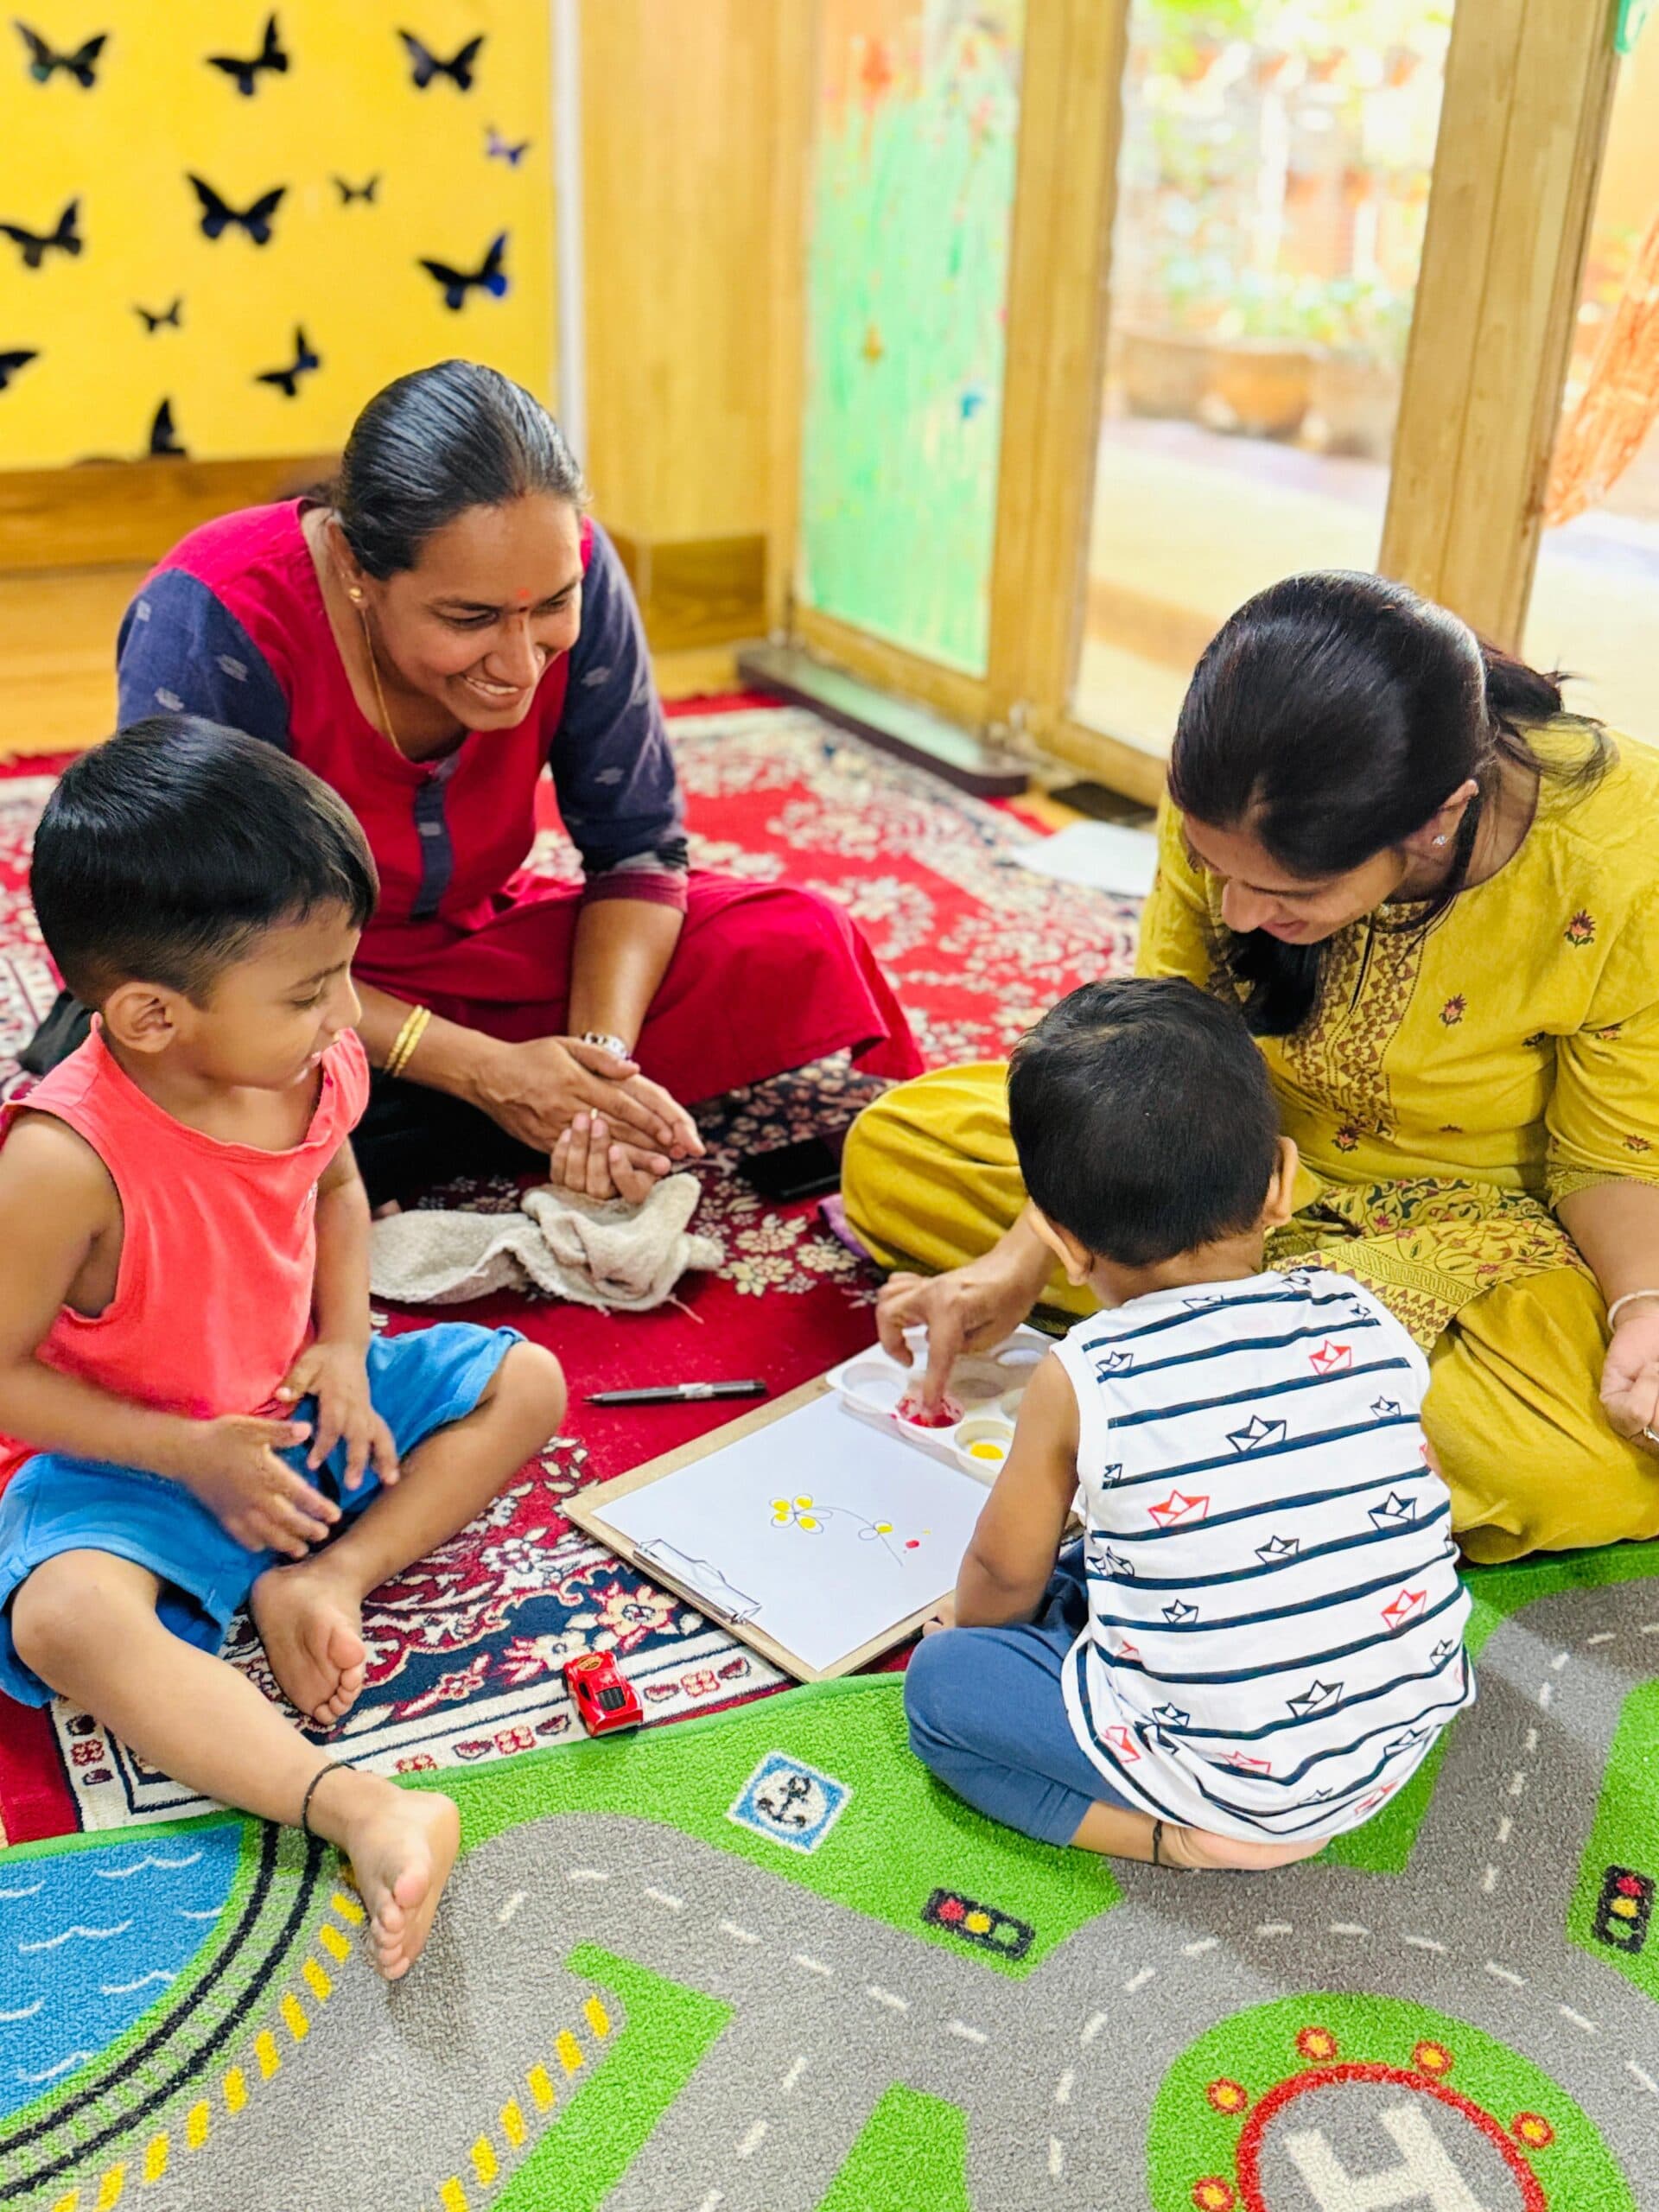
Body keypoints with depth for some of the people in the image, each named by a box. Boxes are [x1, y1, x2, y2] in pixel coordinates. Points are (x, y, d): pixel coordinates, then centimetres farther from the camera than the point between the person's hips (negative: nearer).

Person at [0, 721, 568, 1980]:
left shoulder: (317, 1068, -13)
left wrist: (345, 1345, -5)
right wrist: (193, 1456, -22)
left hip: (296, 1409, 6)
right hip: (132, 1458, -6)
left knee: (524, 1381, 0)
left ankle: (322, 1580, -14)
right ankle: (357, 1809, -44)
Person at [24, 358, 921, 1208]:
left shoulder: (565, 571, -17)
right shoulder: (211, 628, -28)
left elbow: (636, 849, -9)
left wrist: (601, 1054, -27)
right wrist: (480, 1071, -29)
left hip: (476, 952, 3)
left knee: (800, 949, -14)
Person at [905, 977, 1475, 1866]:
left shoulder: (1080, 1383, -17)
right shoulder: (1362, 1322, -6)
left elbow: (1004, 1572, -1)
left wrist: (976, 1633, 23)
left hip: (1226, 1774, -5)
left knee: (938, 1682, 9)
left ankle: (1181, 1838, -2)